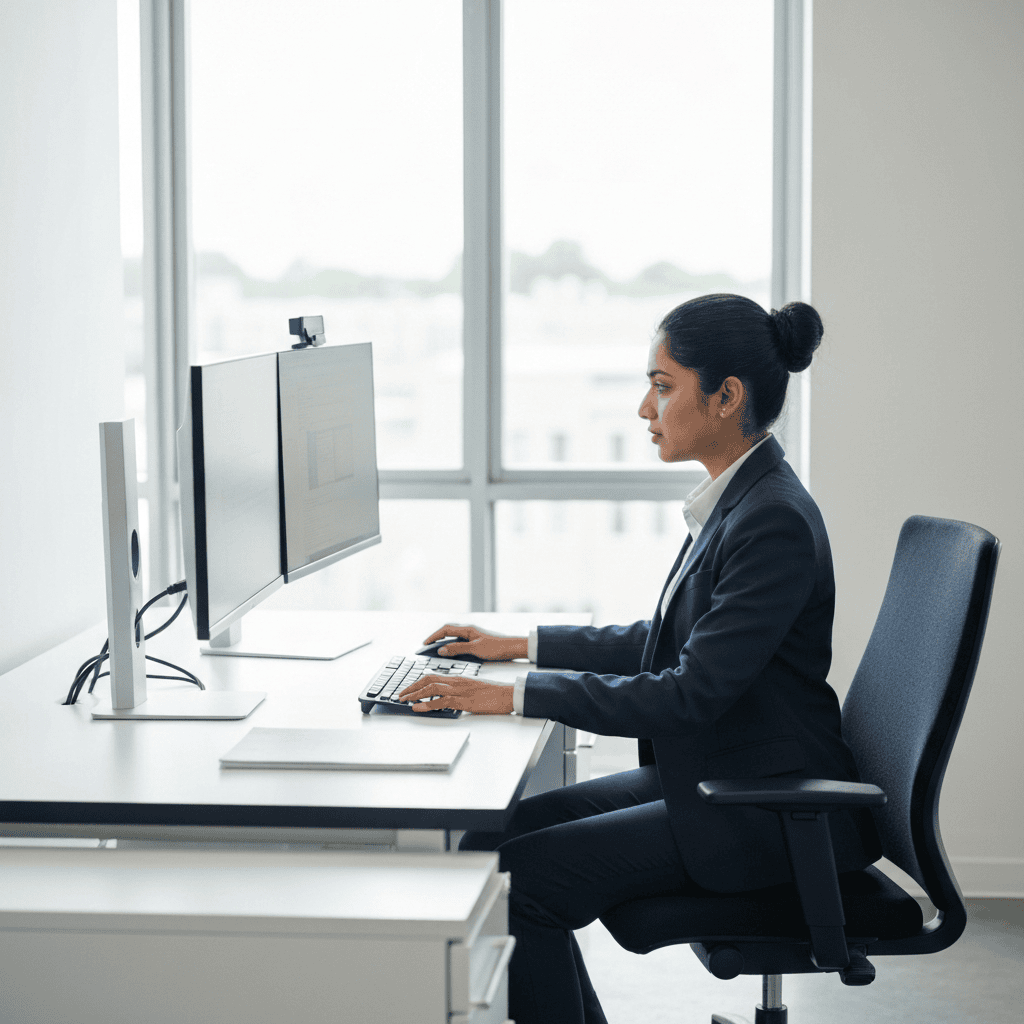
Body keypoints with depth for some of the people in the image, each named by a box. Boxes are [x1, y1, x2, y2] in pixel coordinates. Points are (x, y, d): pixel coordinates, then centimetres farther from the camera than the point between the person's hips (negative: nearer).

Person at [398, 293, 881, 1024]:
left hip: (765, 815, -9)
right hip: (709, 778, 10)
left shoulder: (774, 523, -22)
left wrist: (520, 695, -23)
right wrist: (523, 646, 16)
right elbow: (669, 644, 20)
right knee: (490, 840, 1)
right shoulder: (737, 499, 9)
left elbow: (692, 695, -25)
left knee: (521, 880, -17)